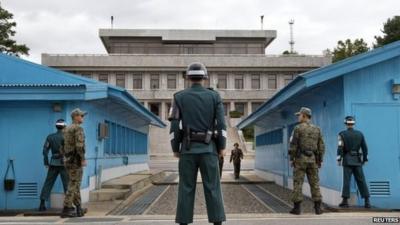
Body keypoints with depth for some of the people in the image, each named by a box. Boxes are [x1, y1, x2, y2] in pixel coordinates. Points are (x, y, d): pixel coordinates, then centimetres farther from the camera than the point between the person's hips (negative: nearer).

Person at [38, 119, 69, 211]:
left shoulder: (50, 137, 5)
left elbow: (45, 150, 3)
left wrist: (46, 163, 9)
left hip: (53, 163, 4)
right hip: (63, 163, -4)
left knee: (48, 183, 8)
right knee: (67, 184, 3)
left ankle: (42, 204, 5)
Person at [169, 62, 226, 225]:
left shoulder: (179, 97, 2)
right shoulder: (214, 96, 3)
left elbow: (174, 126, -3)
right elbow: (221, 124, -3)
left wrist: (175, 149, 4)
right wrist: (222, 147, 3)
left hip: (188, 149, 0)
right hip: (208, 149, 0)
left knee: (186, 189, 4)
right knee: (213, 188, 3)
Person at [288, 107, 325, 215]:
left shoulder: (298, 128, -6)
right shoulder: (317, 129, 8)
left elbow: (293, 145, -10)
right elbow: (321, 146, 6)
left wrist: (291, 159, -3)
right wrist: (320, 161, 12)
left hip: (300, 159, -4)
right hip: (312, 159, 4)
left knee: (298, 183, 0)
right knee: (314, 183, 7)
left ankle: (297, 208, -1)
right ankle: (318, 208, 4)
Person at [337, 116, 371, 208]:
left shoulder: (342, 134, -3)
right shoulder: (360, 134, 7)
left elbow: (340, 147, -12)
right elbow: (365, 148, 9)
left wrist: (339, 159, -7)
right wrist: (364, 159, 17)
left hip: (347, 160, -3)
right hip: (357, 160, 3)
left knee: (346, 180, -1)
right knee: (361, 180, 3)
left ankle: (345, 201, -1)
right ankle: (367, 201, 0)